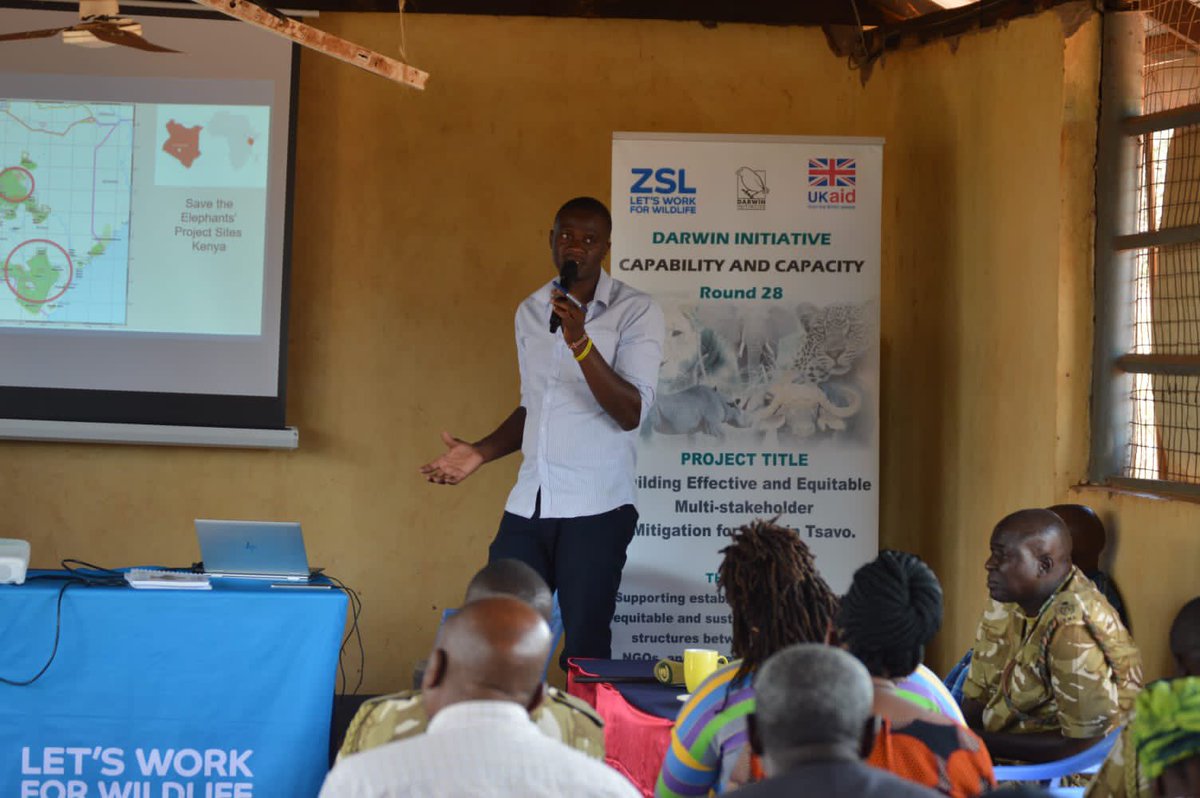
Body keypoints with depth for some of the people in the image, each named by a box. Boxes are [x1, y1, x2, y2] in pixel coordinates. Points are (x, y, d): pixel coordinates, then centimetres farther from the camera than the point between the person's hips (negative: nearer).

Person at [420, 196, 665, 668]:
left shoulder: (636, 312, -4)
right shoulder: (530, 312, 14)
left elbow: (631, 413, -14)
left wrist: (581, 343, -23)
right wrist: (481, 453, 11)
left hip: (595, 509, -5)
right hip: (528, 505, 5)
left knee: (584, 647, -4)